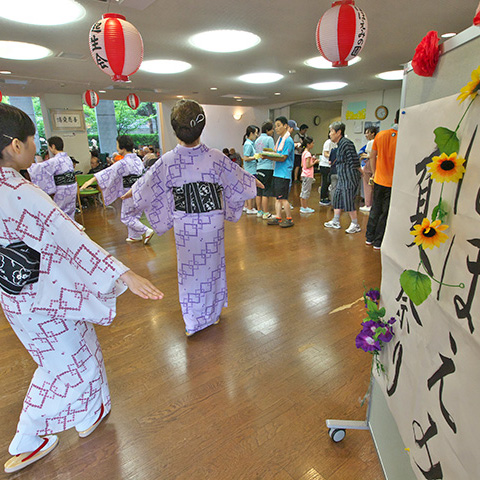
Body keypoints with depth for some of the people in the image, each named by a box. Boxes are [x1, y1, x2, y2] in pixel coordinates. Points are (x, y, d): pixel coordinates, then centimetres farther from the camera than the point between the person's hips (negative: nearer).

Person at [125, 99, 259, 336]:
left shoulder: (167, 161, -13)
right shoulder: (215, 157, -12)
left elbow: (145, 188, 1)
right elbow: (238, 179, 4)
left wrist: (128, 193, 23)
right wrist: (254, 181, 26)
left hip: (185, 225, 0)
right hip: (212, 222, 1)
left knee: (189, 269, 13)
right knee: (212, 266, 17)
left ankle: (193, 322, 26)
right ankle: (213, 314, 36)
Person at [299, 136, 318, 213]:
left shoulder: (304, 153, 12)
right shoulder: (308, 153, -16)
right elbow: (308, 166, -21)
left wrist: (312, 160, 14)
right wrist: (315, 162, -8)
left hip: (304, 175, 10)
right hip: (308, 175, -10)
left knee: (303, 191, 12)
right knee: (306, 192, -4)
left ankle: (302, 207, 19)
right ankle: (305, 208, 2)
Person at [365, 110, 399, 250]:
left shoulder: (380, 135, -1)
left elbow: (372, 156, 6)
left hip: (379, 180, 4)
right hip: (393, 183, -4)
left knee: (375, 209, 17)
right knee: (386, 213, 7)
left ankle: (369, 238, 27)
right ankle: (378, 242, 16)